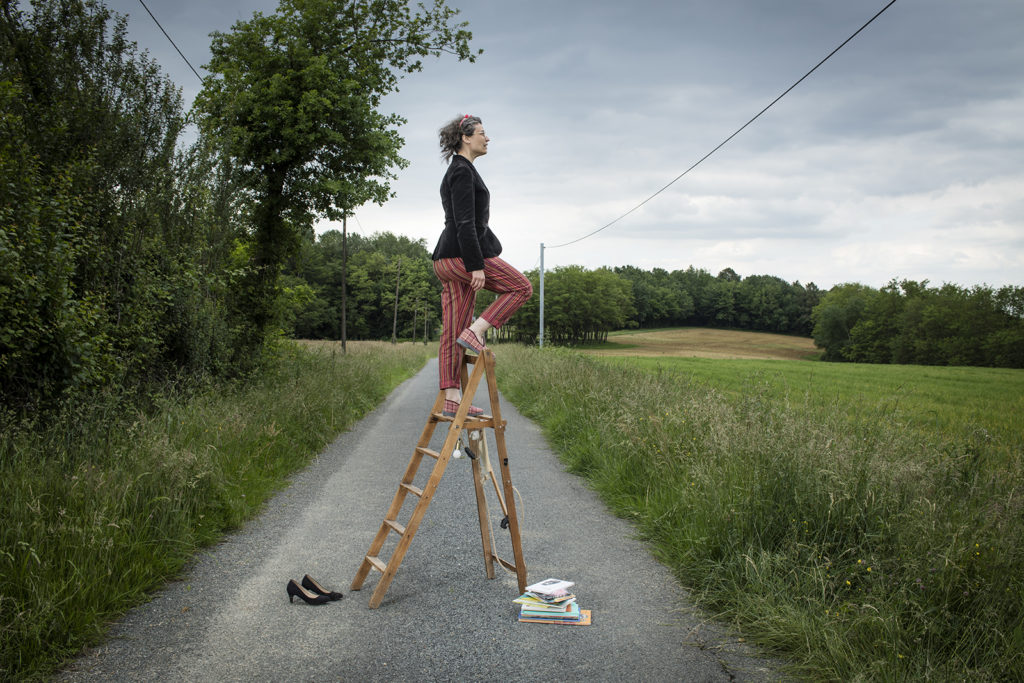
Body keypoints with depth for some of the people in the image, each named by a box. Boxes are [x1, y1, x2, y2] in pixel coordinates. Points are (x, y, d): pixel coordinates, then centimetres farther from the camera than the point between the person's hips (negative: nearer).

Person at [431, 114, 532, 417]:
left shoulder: (458, 171, 22)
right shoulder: (463, 171, -9)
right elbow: (464, 223, -17)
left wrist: (475, 263, 26)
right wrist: (476, 266, -20)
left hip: (447, 260, 10)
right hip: (462, 255, -10)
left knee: (452, 333, 6)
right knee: (521, 287, 3)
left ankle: (452, 400, 6)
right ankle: (474, 332, -5)